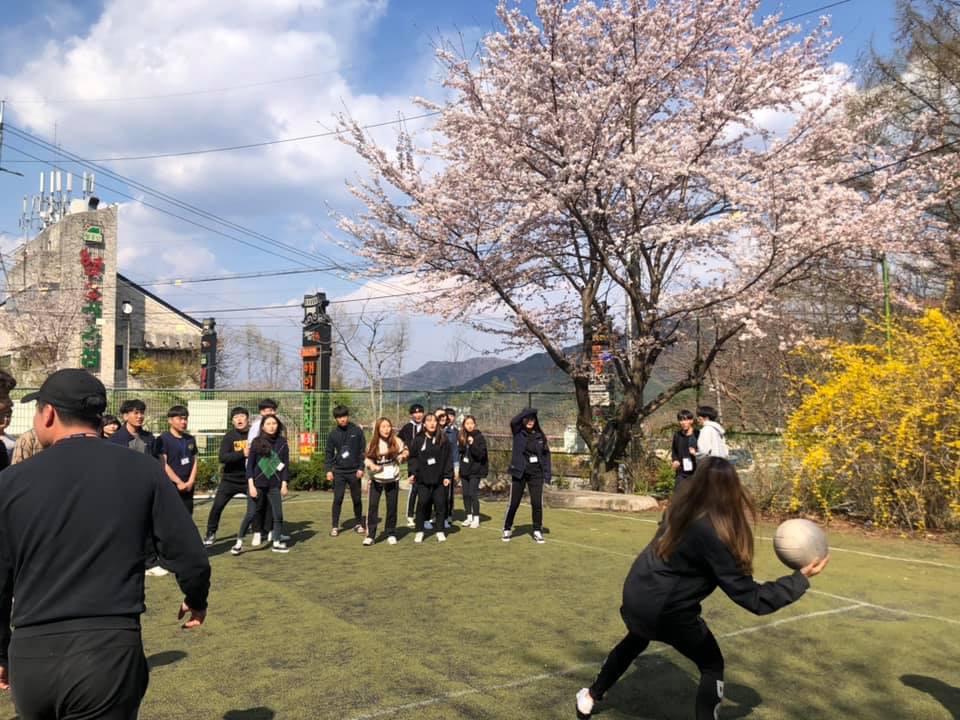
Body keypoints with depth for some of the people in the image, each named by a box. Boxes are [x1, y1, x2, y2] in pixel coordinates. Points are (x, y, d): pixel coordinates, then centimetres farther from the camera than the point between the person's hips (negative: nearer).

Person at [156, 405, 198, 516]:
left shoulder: (190, 439, 12)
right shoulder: (163, 438, -6)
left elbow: (194, 462, 11)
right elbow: (163, 465, -11)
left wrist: (191, 482, -3)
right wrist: (179, 482, -14)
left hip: (188, 488, 6)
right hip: (170, 486, -6)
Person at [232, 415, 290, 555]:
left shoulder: (282, 442, 2)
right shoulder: (257, 441, -2)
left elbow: (285, 464, 4)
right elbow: (250, 465, -2)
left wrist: (284, 484, -1)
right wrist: (251, 485, -9)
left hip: (274, 485, 2)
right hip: (257, 484, -2)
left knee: (278, 514, 3)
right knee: (251, 514, -3)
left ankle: (277, 543, 17)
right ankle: (239, 542, 10)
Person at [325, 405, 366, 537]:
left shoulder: (357, 431, -2)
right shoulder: (333, 433, 2)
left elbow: (362, 450, -1)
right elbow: (329, 453, 6)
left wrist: (361, 468, -7)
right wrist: (329, 470, -2)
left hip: (354, 471, 0)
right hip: (339, 471, 1)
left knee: (357, 499, 8)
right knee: (337, 499, -2)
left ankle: (358, 523, 23)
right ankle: (335, 526, 6)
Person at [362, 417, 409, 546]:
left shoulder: (396, 442, -7)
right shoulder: (373, 443, -5)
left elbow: (401, 457, 5)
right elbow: (367, 458, 2)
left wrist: (404, 455, -18)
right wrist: (371, 465, -19)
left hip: (392, 479, 0)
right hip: (376, 479, 0)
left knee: (392, 507, 7)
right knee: (372, 506, -5)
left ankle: (391, 534, 19)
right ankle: (370, 535, 1)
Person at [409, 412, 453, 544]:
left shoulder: (443, 440, 2)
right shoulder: (418, 440, 2)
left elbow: (448, 458, 2)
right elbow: (413, 457, 5)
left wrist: (448, 476, -3)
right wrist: (413, 472, -6)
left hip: (439, 479, 0)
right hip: (423, 479, 0)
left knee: (440, 504, 2)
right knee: (422, 503, 0)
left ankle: (440, 531, 13)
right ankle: (419, 531, 12)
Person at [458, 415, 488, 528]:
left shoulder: (480, 437, -7)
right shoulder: (462, 437, 7)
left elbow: (481, 454, -14)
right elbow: (459, 452, 13)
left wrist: (472, 444, -26)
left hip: (475, 470, -5)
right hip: (464, 470, 5)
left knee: (473, 494, -8)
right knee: (465, 494, 8)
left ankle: (476, 519, 0)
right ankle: (469, 517, 19)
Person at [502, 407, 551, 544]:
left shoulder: (540, 436, 5)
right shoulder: (518, 433, -1)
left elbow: (546, 454, 6)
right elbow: (513, 421, -22)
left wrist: (547, 473, -1)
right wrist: (526, 411, -22)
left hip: (536, 474, 2)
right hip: (519, 473, -2)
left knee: (537, 503, 0)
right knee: (514, 503, 4)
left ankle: (537, 531, 13)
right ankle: (507, 530, 20)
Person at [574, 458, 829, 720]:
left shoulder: (681, 507, -5)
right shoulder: (713, 535, -26)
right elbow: (751, 597, -21)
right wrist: (801, 578, -16)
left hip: (636, 594, 7)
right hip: (667, 610, -7)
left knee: (636, 640, 36)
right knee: (712, 666, 15)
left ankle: (591, 697, 50)